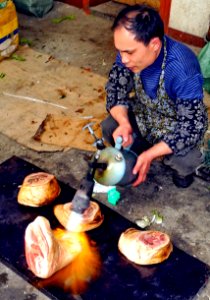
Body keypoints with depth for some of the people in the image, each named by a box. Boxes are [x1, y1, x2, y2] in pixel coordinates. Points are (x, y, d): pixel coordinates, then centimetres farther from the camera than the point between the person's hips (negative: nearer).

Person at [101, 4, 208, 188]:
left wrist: (150, 154, -40)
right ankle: (136, 154, 14)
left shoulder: (184, 71, -39)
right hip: (144, 112, 5)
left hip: (180, 123, -4)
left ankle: (183, 170, 9)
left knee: (184, 162, -30)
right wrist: (124, 122, -33)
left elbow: (191, 128, -33)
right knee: (109, 128, -17)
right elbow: (115, 88, -12)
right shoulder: (129, 51, -24)